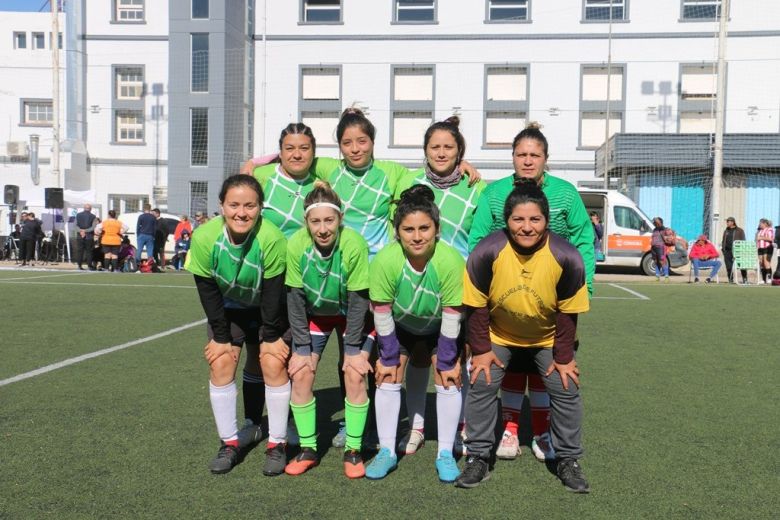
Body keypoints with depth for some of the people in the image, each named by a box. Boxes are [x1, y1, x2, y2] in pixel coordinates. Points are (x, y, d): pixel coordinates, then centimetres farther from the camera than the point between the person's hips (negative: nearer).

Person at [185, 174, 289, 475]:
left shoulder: (272, 239, -34)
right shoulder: (204, 238, -27)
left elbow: (273, 292, -23)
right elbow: (208, 291, -16)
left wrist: (271, 337, -16)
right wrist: (221, 336, -11)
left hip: (267, 310, -2)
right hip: (227, 309, 2)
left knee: (273, 364, -12)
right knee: (220, 364, -9)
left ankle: (277, 445, 2)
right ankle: (229, 444, 5)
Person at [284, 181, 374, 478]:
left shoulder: (355, 245, -32)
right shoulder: (296, 245, -26)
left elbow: (358, 300, -22)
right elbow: (294, 298, -17)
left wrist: (353, 350, -18)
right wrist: (302, 348, -15)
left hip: (351, 315, -2)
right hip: (314, 313, 2)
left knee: (355, 376, -13)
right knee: (301, 375, -7)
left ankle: (353, 450, 4)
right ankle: (308, 448, 8)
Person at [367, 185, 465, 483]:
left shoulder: (451, 261, -36)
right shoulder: (385, 261, -34)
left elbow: (451, 317, -24)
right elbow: (382, 315, -21)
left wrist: (447, 361, -15)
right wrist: (388, 357, -12)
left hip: (439, 328, 0)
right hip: (399, 327, 1)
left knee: (448, 379, -7)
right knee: (388, 377, -4)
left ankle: (445, 454, 8)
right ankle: (387, 451, 9)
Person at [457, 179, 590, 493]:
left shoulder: (567, 257, -26)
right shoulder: (487, 252, -28)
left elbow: (568, 312, -14)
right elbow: (476, 306, -16)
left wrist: (563, 357, -10)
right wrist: (481, 349, -13)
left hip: (548, 338, 1)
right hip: (498, 335, 0)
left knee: (566, 389, -6)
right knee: (481, 386, -10)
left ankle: (568, 461, 13)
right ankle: (478, 457, 6)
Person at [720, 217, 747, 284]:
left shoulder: (740, 230, 3)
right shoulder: (726, 231, 19)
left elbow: (743, 241, 0)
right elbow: (723, 241, 23)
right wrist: (722, 248, 9)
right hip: (727, 251, 5)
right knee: (728, 266, 2)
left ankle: (745, 278, 5)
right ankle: (730, 279, 9)